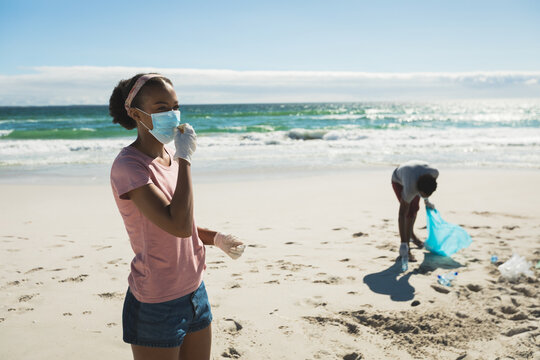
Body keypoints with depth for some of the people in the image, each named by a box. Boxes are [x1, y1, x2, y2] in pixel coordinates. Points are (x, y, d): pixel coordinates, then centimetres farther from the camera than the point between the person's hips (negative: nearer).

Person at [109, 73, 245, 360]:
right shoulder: (128, 166, -19)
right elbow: (179, 226, -29)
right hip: (156, 305, -7)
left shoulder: (170, 157, 6)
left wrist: (216, 238, 0)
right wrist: (185, 159, -24)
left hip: (195, 293, 8)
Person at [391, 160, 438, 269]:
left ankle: (411, 234, 43)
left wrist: (426, 200, 6)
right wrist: (403, 244, -38)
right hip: (399, 181, -5)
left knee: (415, 209, 15)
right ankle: (405, 250, -10)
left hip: (414, 173, 5)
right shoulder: (410, 189, -44)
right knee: (409, 212, -16)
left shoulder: (435, 173, -34)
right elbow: (402, 214, -38)